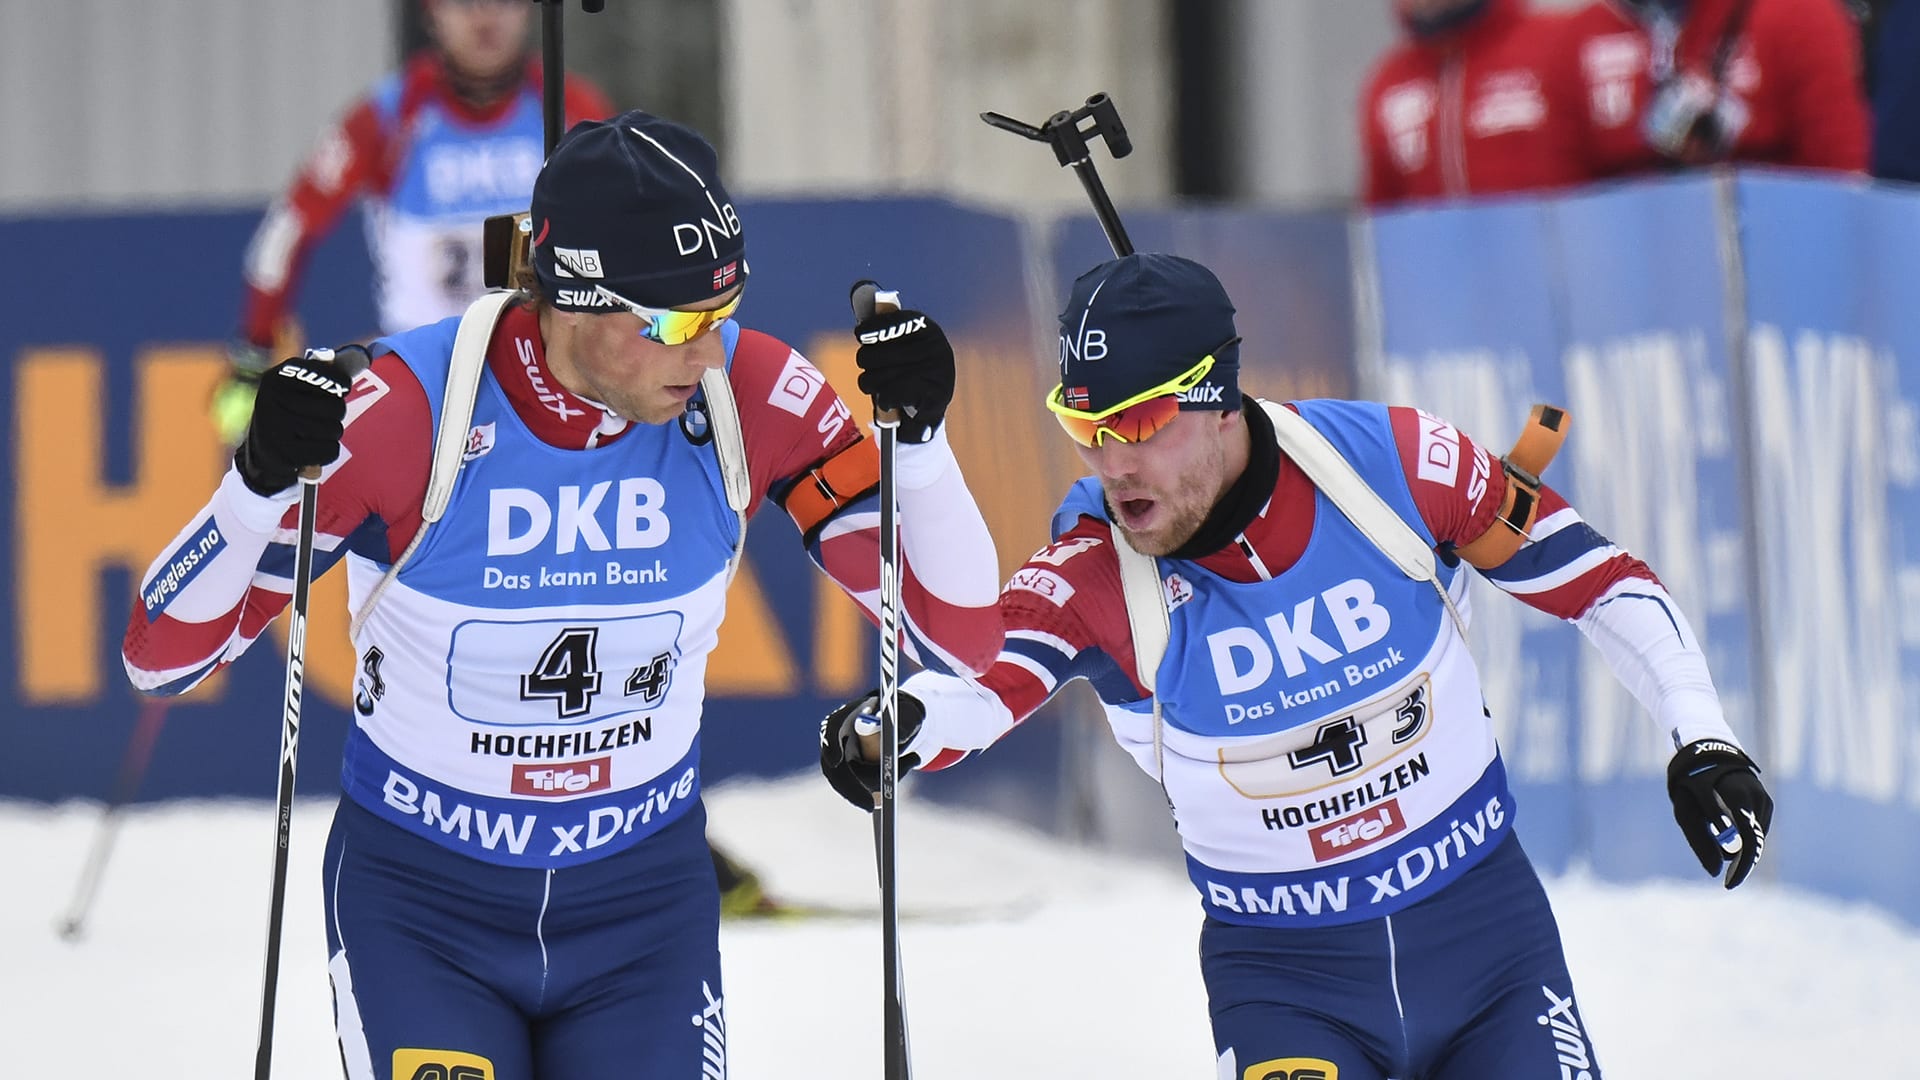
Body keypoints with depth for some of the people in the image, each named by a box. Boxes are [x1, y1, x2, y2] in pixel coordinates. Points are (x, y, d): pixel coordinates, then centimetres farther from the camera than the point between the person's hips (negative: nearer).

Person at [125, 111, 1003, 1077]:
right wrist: (262, 480, -35)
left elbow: (961, 640, -10)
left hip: (645, 900, 2)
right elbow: (161, 654, -17)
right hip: (421, 902, -2)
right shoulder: (413, 405, -22)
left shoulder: (750, 392, -14)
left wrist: (916, 436, -25)